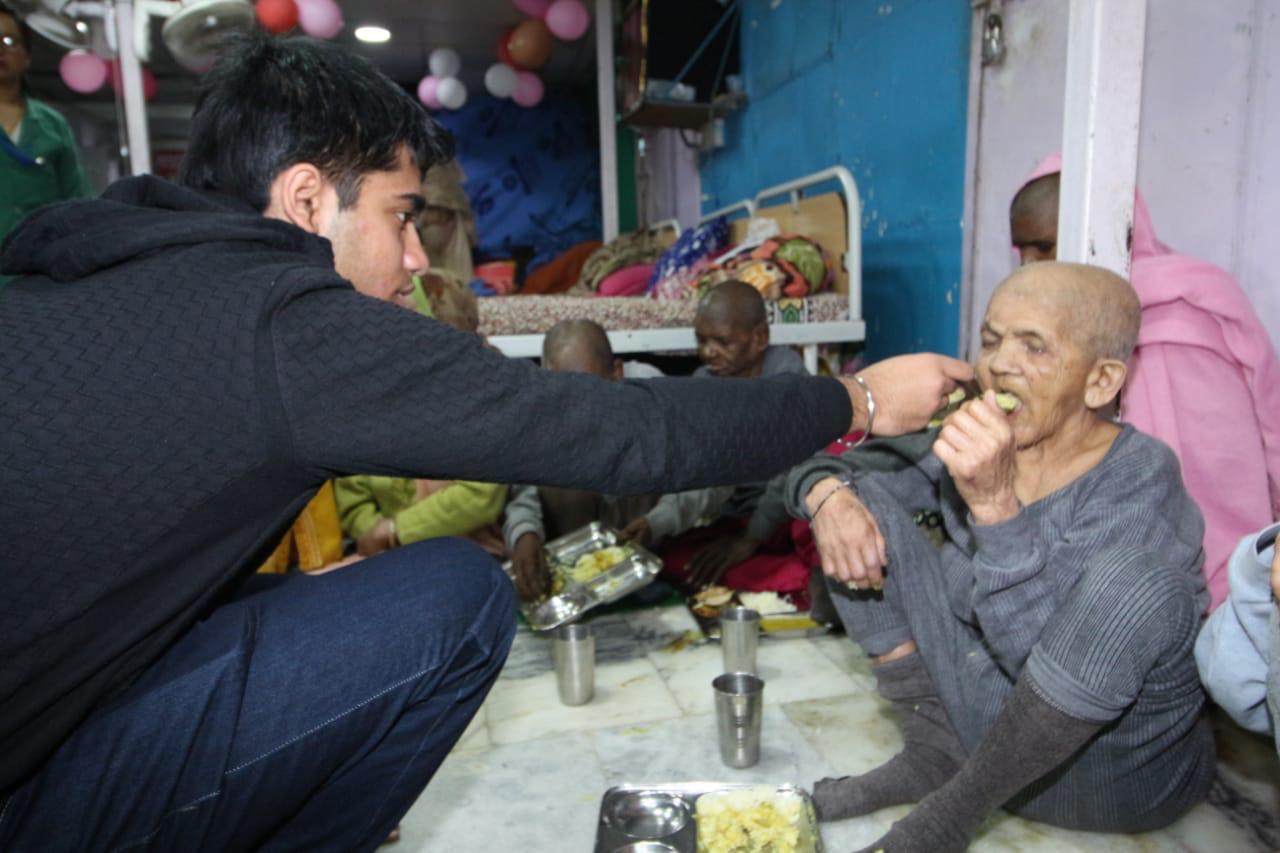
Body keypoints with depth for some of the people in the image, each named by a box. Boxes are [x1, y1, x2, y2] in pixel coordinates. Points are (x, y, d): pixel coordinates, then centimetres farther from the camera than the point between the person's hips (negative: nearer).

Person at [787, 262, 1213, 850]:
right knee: (861, 506, -6)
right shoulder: (970, 441, -5)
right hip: (978, 721, 4)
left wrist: (995, 504, -38)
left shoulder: (1138, 477, -18)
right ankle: (931, 753, -5)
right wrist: (828, 493, -20)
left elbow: (1047, 655, -29)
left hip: (1114, 771, -4)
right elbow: (835, 469, 2)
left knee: (1141, 580, -35)